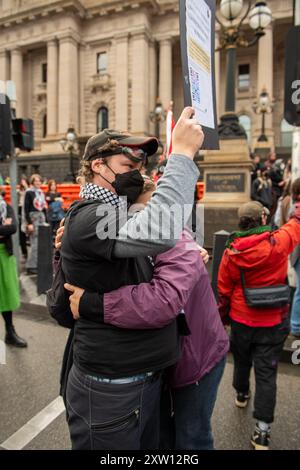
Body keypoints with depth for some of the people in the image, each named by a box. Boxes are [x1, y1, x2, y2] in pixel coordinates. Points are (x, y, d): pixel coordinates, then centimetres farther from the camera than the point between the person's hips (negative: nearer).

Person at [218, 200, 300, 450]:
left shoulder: (231, 252, -12)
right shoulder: (278, 243, -18)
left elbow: (223, 290, -2)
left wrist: (222, 315, 14)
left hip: (241, 319, 2)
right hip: (273, 322, -2)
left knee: (242, 361, 25)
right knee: (266, 372, 7)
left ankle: (242, 394, 50)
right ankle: (262, 430, 11)